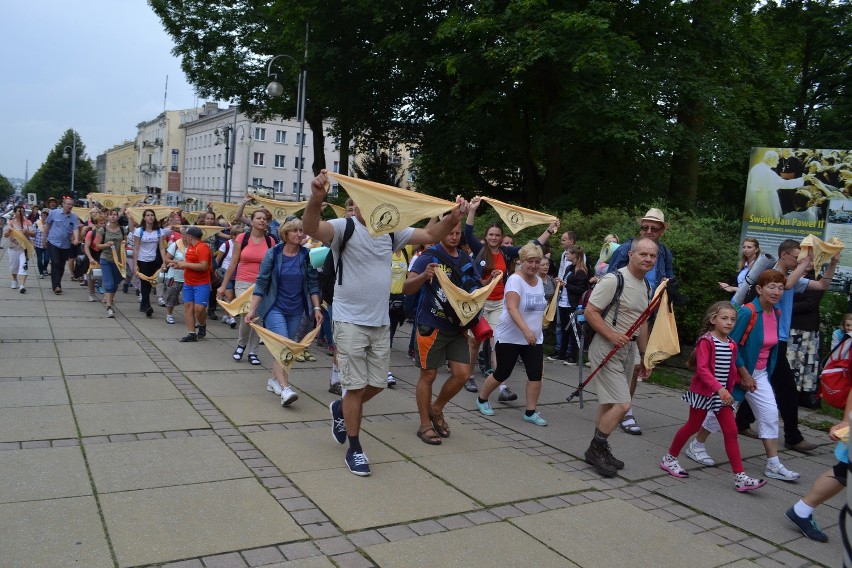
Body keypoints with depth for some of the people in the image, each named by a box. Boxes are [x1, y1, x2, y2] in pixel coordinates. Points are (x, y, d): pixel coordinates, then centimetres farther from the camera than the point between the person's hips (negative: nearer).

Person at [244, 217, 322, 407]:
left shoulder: (307, 255, -1)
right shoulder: (273, 254, -7)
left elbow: (313, 284, 4)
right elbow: (261, 282, -5)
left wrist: (316, 308, -1)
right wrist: (252, 310, -9)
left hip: (296, 310, 3)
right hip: (275, 308, -3)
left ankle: (275, 380, 28)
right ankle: (285, 388, -19)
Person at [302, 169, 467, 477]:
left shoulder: (390, 231, 5)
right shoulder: (344, 228, -11)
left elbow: (430, 235, 8)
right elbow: (311, 228, -30)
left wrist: (454, 217, -10)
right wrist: (316, 199, -51)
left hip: (381, 322, 6)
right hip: (350, 321, -6)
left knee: (377, 383, 14)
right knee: (356, 386, 1)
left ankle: (340, 409, 43)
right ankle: (354, 449, 18)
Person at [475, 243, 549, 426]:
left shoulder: (539, 281, 9)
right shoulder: (515, 280, -16)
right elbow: (512, 308, -29)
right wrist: (526, 330, -39)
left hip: (534, 338, 6)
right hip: (510, 337, -6)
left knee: (536, 374, -2)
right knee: (502, 373, 4)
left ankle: (530, 412, 8)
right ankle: (482, 400, 26)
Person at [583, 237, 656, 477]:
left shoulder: (645, 286, 13)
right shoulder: (614, 280, -16)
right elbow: (590, 311, -18)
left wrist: (644, 355, 21)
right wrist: (612, 335, -27)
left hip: (628, 349, 9)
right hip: (607, 348, -9)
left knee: (610, 403, 14)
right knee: (622, 404, -12)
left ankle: (598, 450, 26)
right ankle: (596, 448, 5)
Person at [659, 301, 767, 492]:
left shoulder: (731, 344, 5)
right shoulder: (706, 340, -14)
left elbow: (732, 369, 16)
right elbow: (702, 368, -23)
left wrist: (730, 389, 12)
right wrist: (719, 388, -30)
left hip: (723, 394, 6)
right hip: (703, 392, -6)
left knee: (731, 432, 1)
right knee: (692, 426, 6)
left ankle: (740, 477, 2)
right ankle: (669, 459, 25)